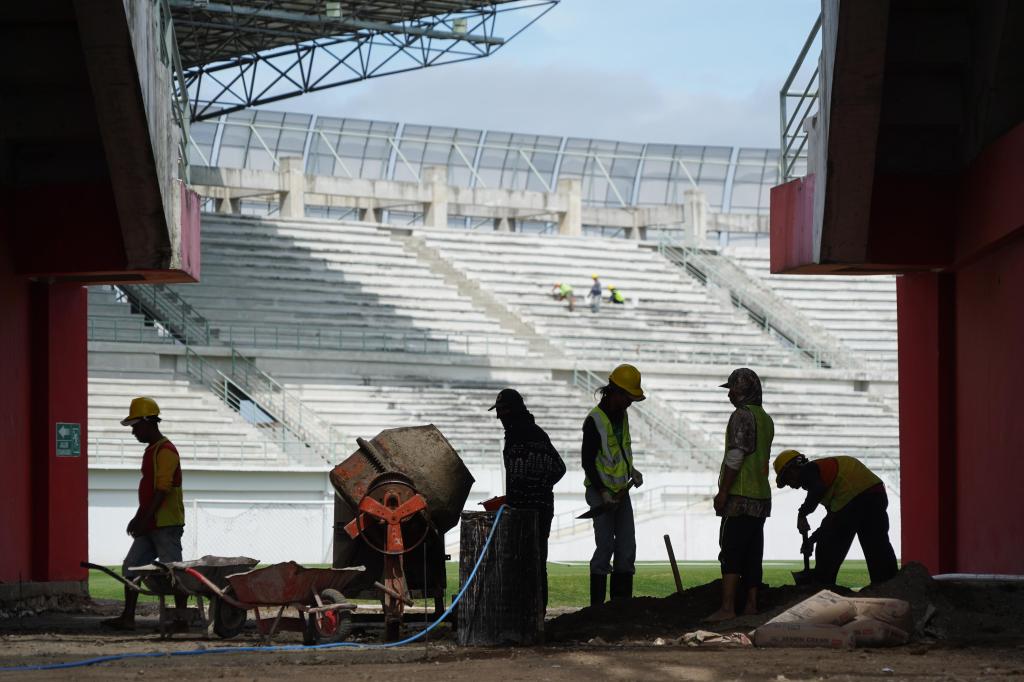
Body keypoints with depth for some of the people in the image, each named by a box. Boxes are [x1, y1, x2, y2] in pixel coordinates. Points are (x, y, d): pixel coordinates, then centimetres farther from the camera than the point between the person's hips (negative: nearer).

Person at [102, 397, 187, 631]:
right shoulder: (151, 451, 17)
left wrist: (143, 519, -22)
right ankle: (128, 617, 9)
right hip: (151, 525, 10)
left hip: (167, 524, -10)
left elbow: (162, 490, -21)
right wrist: (138, 518, 21)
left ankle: (181, 620, 0)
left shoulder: (165, 451, -14)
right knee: (131, 567, 7)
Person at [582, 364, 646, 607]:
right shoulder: (595, 420, -15)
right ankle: (597, 604, -6)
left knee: (627, 547, 5)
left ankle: (622, 602, 9)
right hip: (601, 492, -8)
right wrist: (603, 493, -20)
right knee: (605, 546, -10)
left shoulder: (622, 415, 10)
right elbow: (587, 461, -16)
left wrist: (631, 470, 10)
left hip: (621, 490, 8)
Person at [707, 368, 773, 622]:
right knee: (752, 555, 11)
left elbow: (735, 456, -19)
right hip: (761, 496, 9)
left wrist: (723, 491, -16)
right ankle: (751, 604, 12)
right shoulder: (766, 419, 17)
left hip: (740, 496, -9)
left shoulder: (742, 416, -12)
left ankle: (727, 608, -16)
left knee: (730, 553, -10)